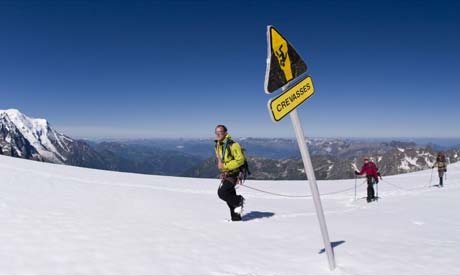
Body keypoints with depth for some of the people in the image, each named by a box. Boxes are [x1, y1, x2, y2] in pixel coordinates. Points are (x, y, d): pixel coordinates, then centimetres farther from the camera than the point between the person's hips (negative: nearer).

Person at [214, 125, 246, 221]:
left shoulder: (232, 145, -19)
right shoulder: (218, 146, 8)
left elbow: (240, 160, -22)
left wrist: (225, 166, -23)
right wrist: (220, 164, 8)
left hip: (233, 174, -8)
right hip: (225, 175, 8)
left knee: (222, 193, -18)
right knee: (230, 196, 13)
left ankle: (238, 201, 6)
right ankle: (236, 217, 26)